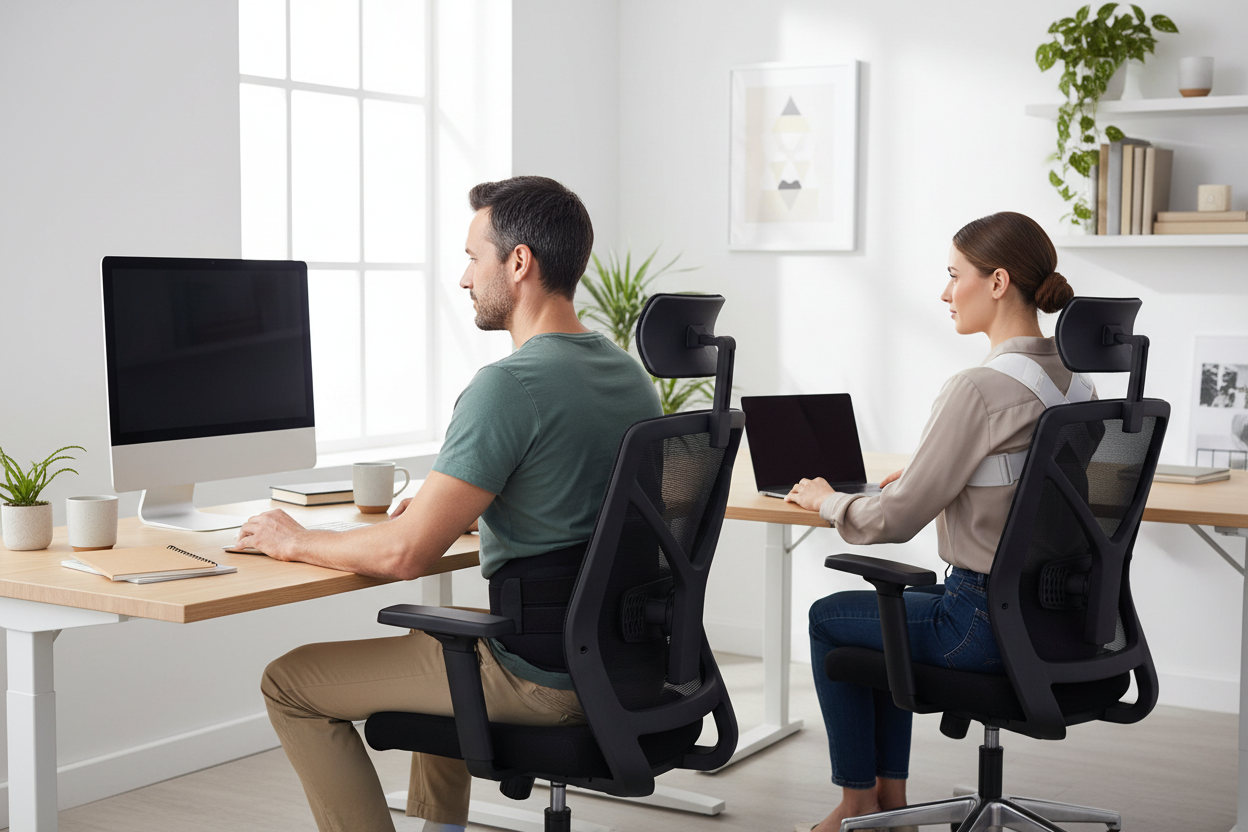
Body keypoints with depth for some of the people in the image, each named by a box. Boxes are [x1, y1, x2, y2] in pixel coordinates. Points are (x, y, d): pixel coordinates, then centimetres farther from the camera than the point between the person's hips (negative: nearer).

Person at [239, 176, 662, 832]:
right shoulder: (630, 373, 6)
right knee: (432, 628, 37)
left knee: (289, 682, 4)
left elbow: (404, 554, -23)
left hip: (541, 677, -9)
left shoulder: (508, 386, -22)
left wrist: (293, 541, -6)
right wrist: (447, 506, 17)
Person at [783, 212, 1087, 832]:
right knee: (890, 604, 30)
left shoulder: (978, 389, -23)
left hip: (987, 626, -8)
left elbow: (895, 520, -19)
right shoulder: (1077, 384, 4)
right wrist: (925, 474, 17)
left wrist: (825, 501, -2)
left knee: (828, 617, 16)